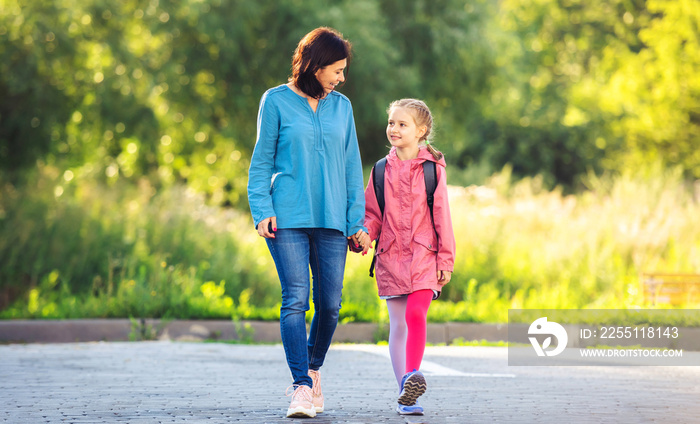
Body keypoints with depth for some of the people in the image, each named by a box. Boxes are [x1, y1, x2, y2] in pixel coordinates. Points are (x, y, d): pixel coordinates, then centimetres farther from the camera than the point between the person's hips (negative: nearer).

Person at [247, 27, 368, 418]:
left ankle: (313, 371, 24)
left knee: (329, 305, 1)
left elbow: (352, 166, 14)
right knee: (296, 300, -12)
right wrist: (262, 210, -6)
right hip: (288, 217, -3)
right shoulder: (276, 101, 4)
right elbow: (262, 161, 6)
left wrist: (357, 221, 8)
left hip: (331, 220, 3)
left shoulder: (342, 106, 13)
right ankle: (302, 387, -11)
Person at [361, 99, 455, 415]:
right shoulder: (382, 170, 9)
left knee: (416, 315, -20)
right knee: (397, 324, 4)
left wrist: (446, 259, -1)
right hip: (390, 256, 3)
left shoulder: (432, 169, 0)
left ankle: (412, 377, -26)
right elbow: (372, 214, 11)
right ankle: (405, 393, 7)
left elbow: (441, 215, 1)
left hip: (423, 256, -3)